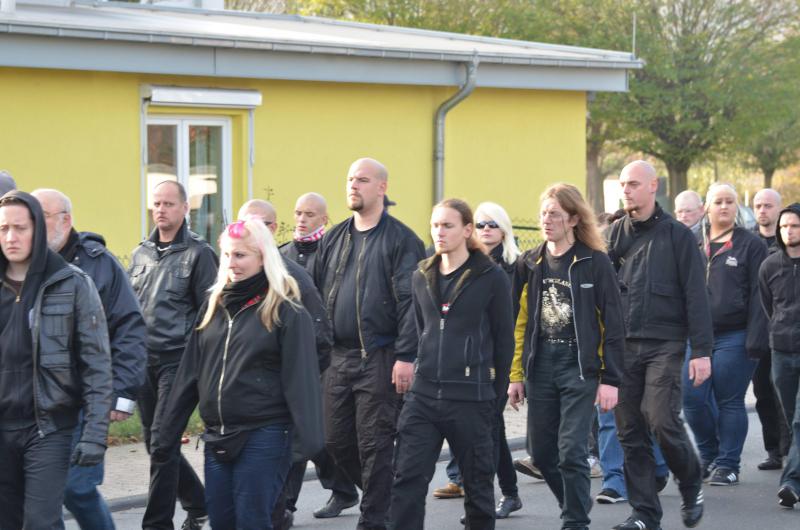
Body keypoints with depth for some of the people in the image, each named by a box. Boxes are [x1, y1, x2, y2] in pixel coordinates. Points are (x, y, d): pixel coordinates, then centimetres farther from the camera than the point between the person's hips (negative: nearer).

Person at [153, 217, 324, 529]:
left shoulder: (286, 311, -7)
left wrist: (310, 440, -21)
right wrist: (169, 434, 11)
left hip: (264, 437, -6)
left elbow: (301, 380, -12)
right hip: (217, 437, 6)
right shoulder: (214, 306, 11)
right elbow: (190, 374, 12)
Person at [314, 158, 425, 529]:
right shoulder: (334, 239, 15)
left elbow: (410, 301, -12)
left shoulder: (400, 240, -6)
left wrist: (405, 356, -18)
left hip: (379, 358, -7)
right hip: (336, 356, 7)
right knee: (336, 440, 10)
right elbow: (318, 294, 17)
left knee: (374, 444, -3)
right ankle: (379, 494, 30)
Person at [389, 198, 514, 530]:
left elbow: (504, 340, -2)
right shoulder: (422, 277, 10)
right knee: (407, 480, -4)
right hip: (423, 394, 4)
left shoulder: (492, 278, -5)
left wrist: (496, 395, 0)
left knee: (477, 483, 8)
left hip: (471, 399, -4)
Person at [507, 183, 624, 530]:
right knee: (543, 452, 8)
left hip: (580, 366, -5)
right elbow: (520, 323, 11)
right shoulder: (530, 263, 8)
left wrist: (610, 380, -9)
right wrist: (516, 375, 8)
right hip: (540, 366, 5)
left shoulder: (595, 262, -5)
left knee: (571, 450, -10)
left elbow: (613, 325, -5)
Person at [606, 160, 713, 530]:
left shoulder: (677, 235, 0)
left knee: (662, 420, -14)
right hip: (623, 344, 4)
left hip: (665, 344, -4)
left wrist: (702, 350, -9)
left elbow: (695, 296, -3)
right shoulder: (616, 234, 10)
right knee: (630, 430, 3)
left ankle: (691, 485, 12)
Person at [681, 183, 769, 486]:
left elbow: (758, 296, -4)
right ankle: (709, 455, 19)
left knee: (730, 403, 0)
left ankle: (728, 464, 10)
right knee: (692, 399, -1)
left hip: (734, 336, -4)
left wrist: (756, 340, -12)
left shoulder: (751, 245, 1)